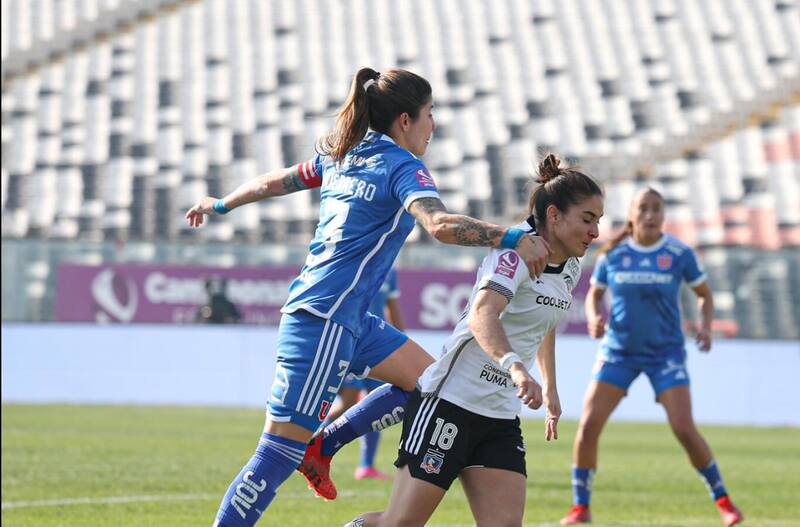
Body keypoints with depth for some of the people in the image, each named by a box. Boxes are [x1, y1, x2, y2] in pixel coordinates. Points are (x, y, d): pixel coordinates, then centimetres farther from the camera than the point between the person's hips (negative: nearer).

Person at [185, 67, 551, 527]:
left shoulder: (340, 157, 14)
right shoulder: (402, 167, -10)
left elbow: (275, 182, 26)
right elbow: (441, 225, -28)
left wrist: (221, 204, 42)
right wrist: (514, 239, -34)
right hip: (324, 321, -10)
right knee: (280, 455, -9)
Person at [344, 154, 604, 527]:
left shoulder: (570, 269, 9)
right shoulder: (517, 252, -17)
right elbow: (482, 316, -35)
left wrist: (550, 388, 34)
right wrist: (515, 367, -52)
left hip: (501, 417, 8)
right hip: (450, 400, -8)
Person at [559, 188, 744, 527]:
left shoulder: (679, 254, -7)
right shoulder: (613, 254, -3)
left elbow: (704, 295, 7)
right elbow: (594, 295, 10)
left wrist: (706, 327, -12)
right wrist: (593, 319, -12)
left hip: (665, 353, -2)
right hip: (618, 351, 2)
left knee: (685, 430, -13)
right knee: (588, 425, -11)